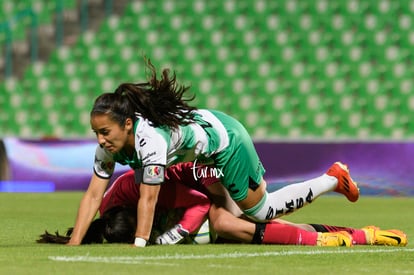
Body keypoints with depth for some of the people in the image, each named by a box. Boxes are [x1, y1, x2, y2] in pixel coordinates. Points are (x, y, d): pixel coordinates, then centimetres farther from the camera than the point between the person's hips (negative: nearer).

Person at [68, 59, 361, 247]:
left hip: (225, 139, -7)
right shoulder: (109, 144, -21)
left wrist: (139, 245, -45)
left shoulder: (150, 137, -43)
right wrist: (74, 244, -29)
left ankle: (333, 178, 26)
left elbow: (148, 198, -42)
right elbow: (93, 195, -21)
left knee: (261, 211, 11)